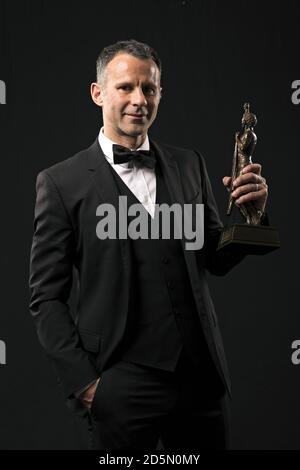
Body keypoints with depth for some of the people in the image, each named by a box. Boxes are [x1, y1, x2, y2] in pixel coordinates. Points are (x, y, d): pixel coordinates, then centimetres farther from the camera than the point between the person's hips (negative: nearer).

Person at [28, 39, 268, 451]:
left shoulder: (190, 165, 8)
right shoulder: (62, 182, -3)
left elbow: (216, 261, 13)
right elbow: (47, 298, -2)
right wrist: (83, 383, -8)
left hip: (202, 376, 4)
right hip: (122, 386, -3)